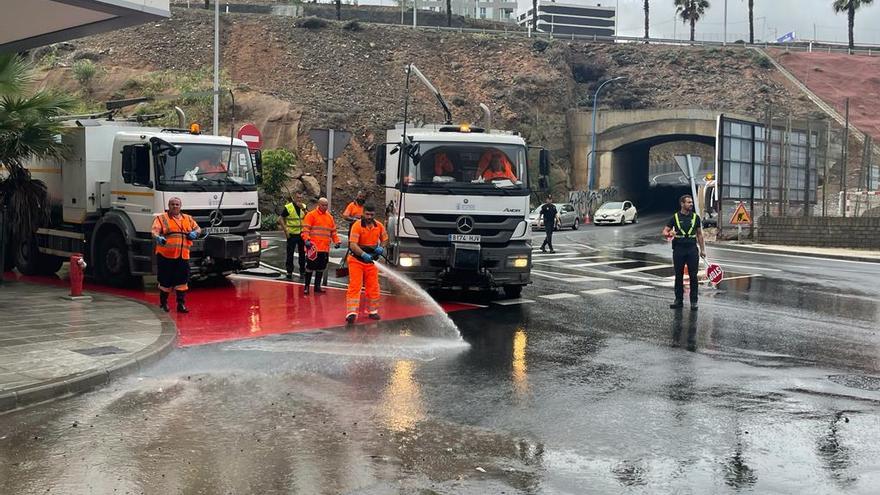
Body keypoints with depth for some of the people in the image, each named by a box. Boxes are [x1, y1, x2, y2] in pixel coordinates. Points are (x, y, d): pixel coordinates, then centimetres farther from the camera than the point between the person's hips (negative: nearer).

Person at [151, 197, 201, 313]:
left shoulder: (188, 218, 18)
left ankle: (181, 304, 6)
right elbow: (154, 231, -10)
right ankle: (163, 302, 22)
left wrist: (195, 233, 0)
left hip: (183, 256, 3)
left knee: (182, 280, 0)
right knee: (165, 280, 4)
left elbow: (198, 228, 24)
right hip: (165, 255, -3)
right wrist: (158, 238, -32)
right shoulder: (161, 218, 3)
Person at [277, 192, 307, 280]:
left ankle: (302, 272, 17)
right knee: (290, 254, 2)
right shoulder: (288, 207, -6)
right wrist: (285, 230, -11)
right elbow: (280, 219, -6)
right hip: (292, 234, -3)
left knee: (302, 253, 8)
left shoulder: (304, 206, 6)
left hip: (302, 233, 3)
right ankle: (289, 272, 10)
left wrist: (303, 209, -17)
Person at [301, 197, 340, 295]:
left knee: (321, 268, 9)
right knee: (310, 267, -3)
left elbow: (333, 231, 22)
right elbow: (305, 229, -9)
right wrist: (307, 240, -21)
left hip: (325, 248, 6)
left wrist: (336, 241, 9)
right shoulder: (311, 215, -2)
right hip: (313, 247, -6)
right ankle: (306, 286, 5)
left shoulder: (330, 217, 17)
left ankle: (317, 286, 18)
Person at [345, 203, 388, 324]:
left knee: (373, 287, 10)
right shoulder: (357, 226, -17)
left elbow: (384, 238, 18)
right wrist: (364, 254, -36)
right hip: (356, 260, -5)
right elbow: (353, 245, -25)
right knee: (354, 286, -9)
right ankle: (351, 313, -11)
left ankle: (372, 311, 25)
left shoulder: (379, 226, -2)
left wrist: (381, 247, -3)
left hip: (371, 260, 5)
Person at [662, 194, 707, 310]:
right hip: (679, 249, 0)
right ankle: (678, 300, 15)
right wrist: (669, 234, -23)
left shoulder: (695, 217, 6)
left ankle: (694, 301, 6)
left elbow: (699, 234, 11)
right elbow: (664, 232, 1)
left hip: (692, 249, 0)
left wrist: (702, 249, 6)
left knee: (693, 276, 0)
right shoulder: (675, 217, 2)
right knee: (679, 276, 6)